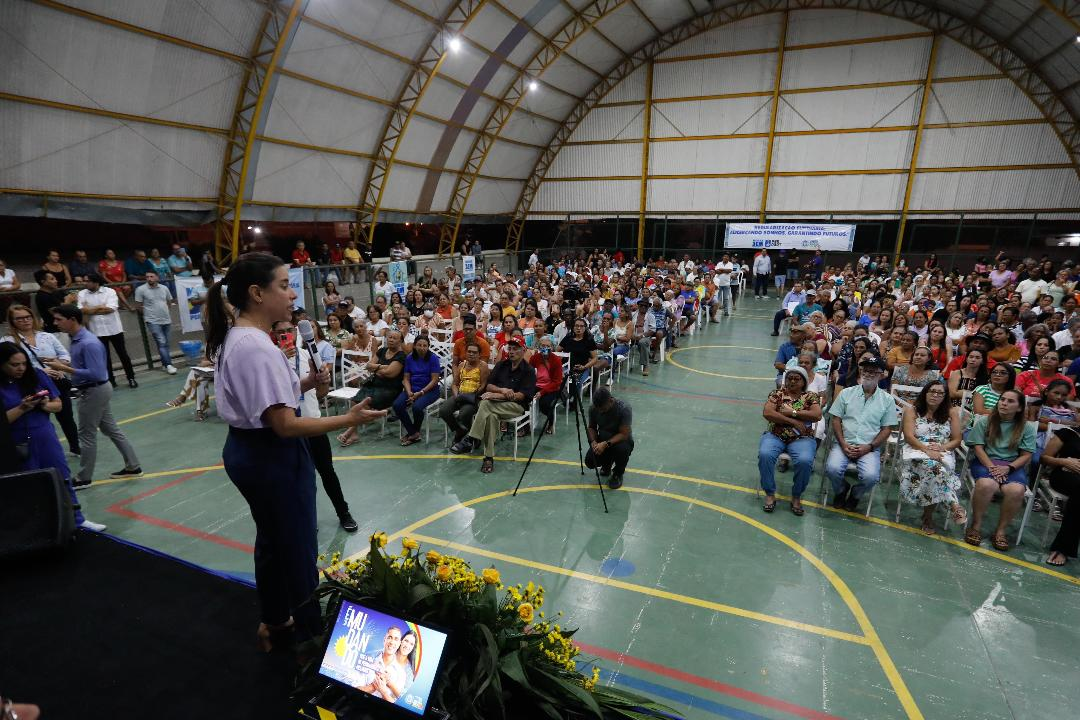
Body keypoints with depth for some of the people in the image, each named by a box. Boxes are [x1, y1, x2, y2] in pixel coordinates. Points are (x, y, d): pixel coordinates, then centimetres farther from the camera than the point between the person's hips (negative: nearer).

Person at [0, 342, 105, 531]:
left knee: (63, 478, 9)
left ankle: (78, 520, 20)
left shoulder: (37, 375, -1)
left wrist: (46, 406, -15)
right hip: (18, 445, -3)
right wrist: (21, 408, -22)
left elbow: (58, 405, 4)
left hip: (46, 438, 3)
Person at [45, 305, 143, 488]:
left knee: (87, 436, 3)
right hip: (95, 391, 10)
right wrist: (64, 363, 3)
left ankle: (84, 478, 17)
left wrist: (64, 369, -23)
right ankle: (133, 467, 22)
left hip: (93, 392, -10)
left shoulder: (88, 343, -23)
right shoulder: (77, 339, 6)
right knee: (111, 429, 15)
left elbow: (95, 374, -26)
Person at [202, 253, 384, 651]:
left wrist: (306, 382, -1)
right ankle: (311, 631, 26)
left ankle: (275, 623, 45)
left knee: (271, 539, 25)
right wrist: (348, 419, -28)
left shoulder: (235, 337, 5)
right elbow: (285, 425, -28)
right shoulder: (259, 348, -26)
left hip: (244, 451, 10)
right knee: (299, 551, 7)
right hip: (273, 458, -10)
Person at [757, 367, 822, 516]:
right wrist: (793, 421, -12)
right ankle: (770, 494, -13)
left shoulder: (811, 396, 8)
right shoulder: (777, 393, 7)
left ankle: (796, 496, -7)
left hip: (801, 438, 0)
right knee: (765, 455, -31)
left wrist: (792, 412, -12)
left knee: (805, 461, -32)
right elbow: (767, 413, -8)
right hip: (775, 435, 1)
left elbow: (817, 415, -10)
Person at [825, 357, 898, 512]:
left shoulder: (887, 400, 7)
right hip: (844, 443, 0)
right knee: (832, 468, -27)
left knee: (871, 476, -28)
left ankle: (855, 495, 8)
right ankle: (841, 490, 9)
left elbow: (887, 429, 5)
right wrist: (843, 444, -9)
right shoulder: (846, 393, 7)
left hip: (870, 448, 0)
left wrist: (869, 447, -9)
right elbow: (836, 420, 5)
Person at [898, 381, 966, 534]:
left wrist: (942, 447, -12)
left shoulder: (951, 412, 11)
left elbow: (957, 440, 9)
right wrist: (927, 450, -21)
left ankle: (928, 515, -22)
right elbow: (909, 437, -5)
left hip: (943, 455, 1)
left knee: (932, 468, -34)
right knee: (933, 466, -37)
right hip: (916, 451, -1)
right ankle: (954, 506, -34)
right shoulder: (912, 410, 5)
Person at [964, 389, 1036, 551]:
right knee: (986, 485, -35)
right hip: (985, 461, -1)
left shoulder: (1026, 427, 9)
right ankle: (976, 525, -16)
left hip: (1012, 465, 2)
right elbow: (978, 447, -1)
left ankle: (1000, 531, -12)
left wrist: (1008, 468, -13)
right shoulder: (984, 421, 4)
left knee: (1016, 490, -32)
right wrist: (991, 467, -14)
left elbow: (1026, 455, 4)